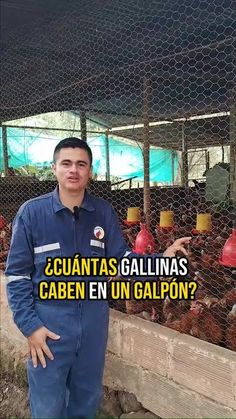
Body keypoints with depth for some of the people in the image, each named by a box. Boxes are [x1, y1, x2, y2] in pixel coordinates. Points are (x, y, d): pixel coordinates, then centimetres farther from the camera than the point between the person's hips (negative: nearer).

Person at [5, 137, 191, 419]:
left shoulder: (104, 212, -2)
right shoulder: (32, 212, -11)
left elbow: (122, 258, 1)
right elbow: (17, 274, -8)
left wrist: (161, 259, -14)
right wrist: (30, 325, -12)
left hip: (94, 318, 3)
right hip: (49, 319, -3)